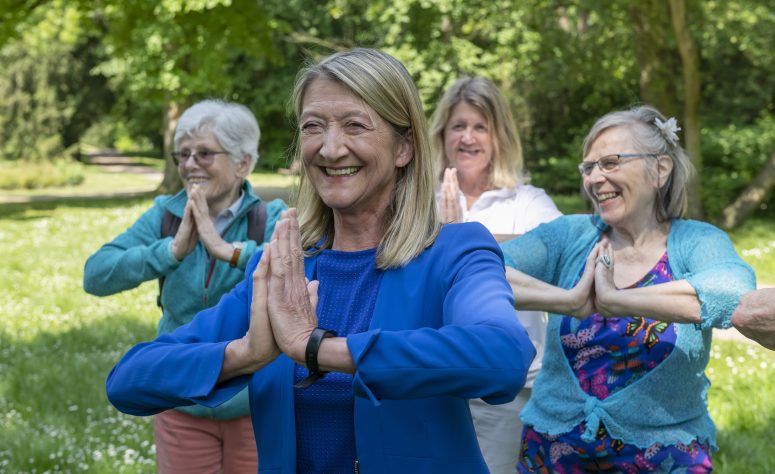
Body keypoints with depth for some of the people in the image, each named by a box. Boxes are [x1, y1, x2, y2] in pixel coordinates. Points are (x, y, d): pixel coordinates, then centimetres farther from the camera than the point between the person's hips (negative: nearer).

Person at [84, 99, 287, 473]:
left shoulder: (271, 219, -9)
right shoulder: (165, 215, -2)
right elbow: (96, 275, -13)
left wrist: (227, 249, -33)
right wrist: (173, 250, -25)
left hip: (256, 406, -2)